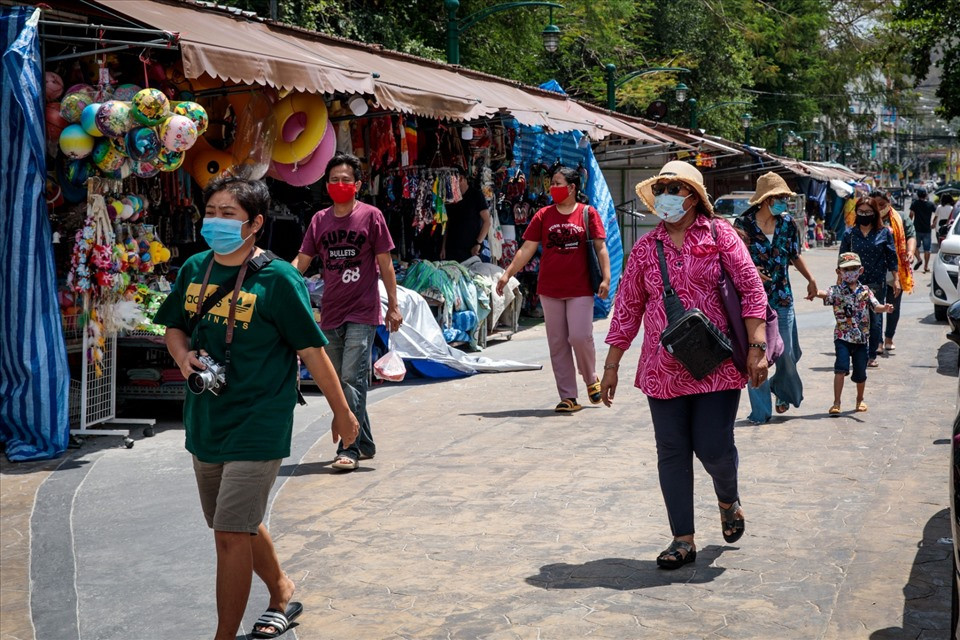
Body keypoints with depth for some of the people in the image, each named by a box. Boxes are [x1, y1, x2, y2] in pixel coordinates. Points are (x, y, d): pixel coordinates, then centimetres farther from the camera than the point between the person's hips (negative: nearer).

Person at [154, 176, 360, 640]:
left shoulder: (277, 279, -14)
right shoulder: (194, 269, 3)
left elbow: (312, 350, -9)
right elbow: (174, 327, 17)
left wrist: (342, 412, -2)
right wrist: (184, 356, -5)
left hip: (256, 427, -7)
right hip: (205, 422, 7)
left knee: (232, 534, -8)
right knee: (243, 524, 22)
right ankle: (282, 595, 46)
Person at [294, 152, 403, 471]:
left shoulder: (371, 216, -2)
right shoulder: (319, 220, 9)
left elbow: (385, 263, 0)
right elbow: (302, 261, 9)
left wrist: (393, 307, -2)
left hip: (362, 313, -5)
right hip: (330, 313, 5)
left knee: (352, 379, -13)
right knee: (339, 383, 11)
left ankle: (350, 449, -10)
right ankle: (364, 444, 23)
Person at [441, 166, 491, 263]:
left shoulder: (476, 195, -1)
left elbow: (487, 221, -5)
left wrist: (478, 243, -13)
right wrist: (443, 247, 10)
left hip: (471, 250, -4)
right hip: (451, 249, 5)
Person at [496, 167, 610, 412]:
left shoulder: (588, 213, 1)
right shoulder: (544, 215, 6)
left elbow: (600, 247, -2)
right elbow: (527, 249, 6)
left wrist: (606, 278, -12)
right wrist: (507, 274, -1)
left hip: (580, 289, -3)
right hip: (549, 289, 3)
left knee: (580, 337, -10)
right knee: (558, 344, 4)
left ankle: (591, 379, 19)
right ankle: (568, 397, 10)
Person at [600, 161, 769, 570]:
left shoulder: (719, 235, 0)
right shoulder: (645, 248, 8)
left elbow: (751, 290, -3)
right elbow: (627, 308, 11)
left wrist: (756, 347, -12)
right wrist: (611, 365, 10)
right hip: (663, 368, 3)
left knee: (714, 448, -3)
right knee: (672, 453, 3)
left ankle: (728, 501, 32)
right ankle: (683, 539, 13)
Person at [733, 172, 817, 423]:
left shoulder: (787, 222, 4)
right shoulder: (743, 224, -8)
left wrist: (811, 279, 16)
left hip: (782, 299, 4)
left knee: (787, 353, 6)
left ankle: (782, 389, 37)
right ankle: (760, 410, 9)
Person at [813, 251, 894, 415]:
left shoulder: (865, 291, 7)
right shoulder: (837, 291, -2)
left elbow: (875, 306, -2)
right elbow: (826, 294, -22)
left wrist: (885, 308, -25)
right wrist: (816, 292, -46)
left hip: (861, 338, 3)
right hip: (843, 336, -3)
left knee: (860, 373, 10)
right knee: (841, 368, -17)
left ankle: (860, 399, 34)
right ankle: (836, 403, -11)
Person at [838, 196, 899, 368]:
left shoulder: (884, 233, 3)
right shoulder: (849, 234, 4)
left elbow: (892, 258, 6)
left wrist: (895, 279, 3)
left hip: (877, 284, 0)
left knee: (875, 320, 5)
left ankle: (872, 355, 14)